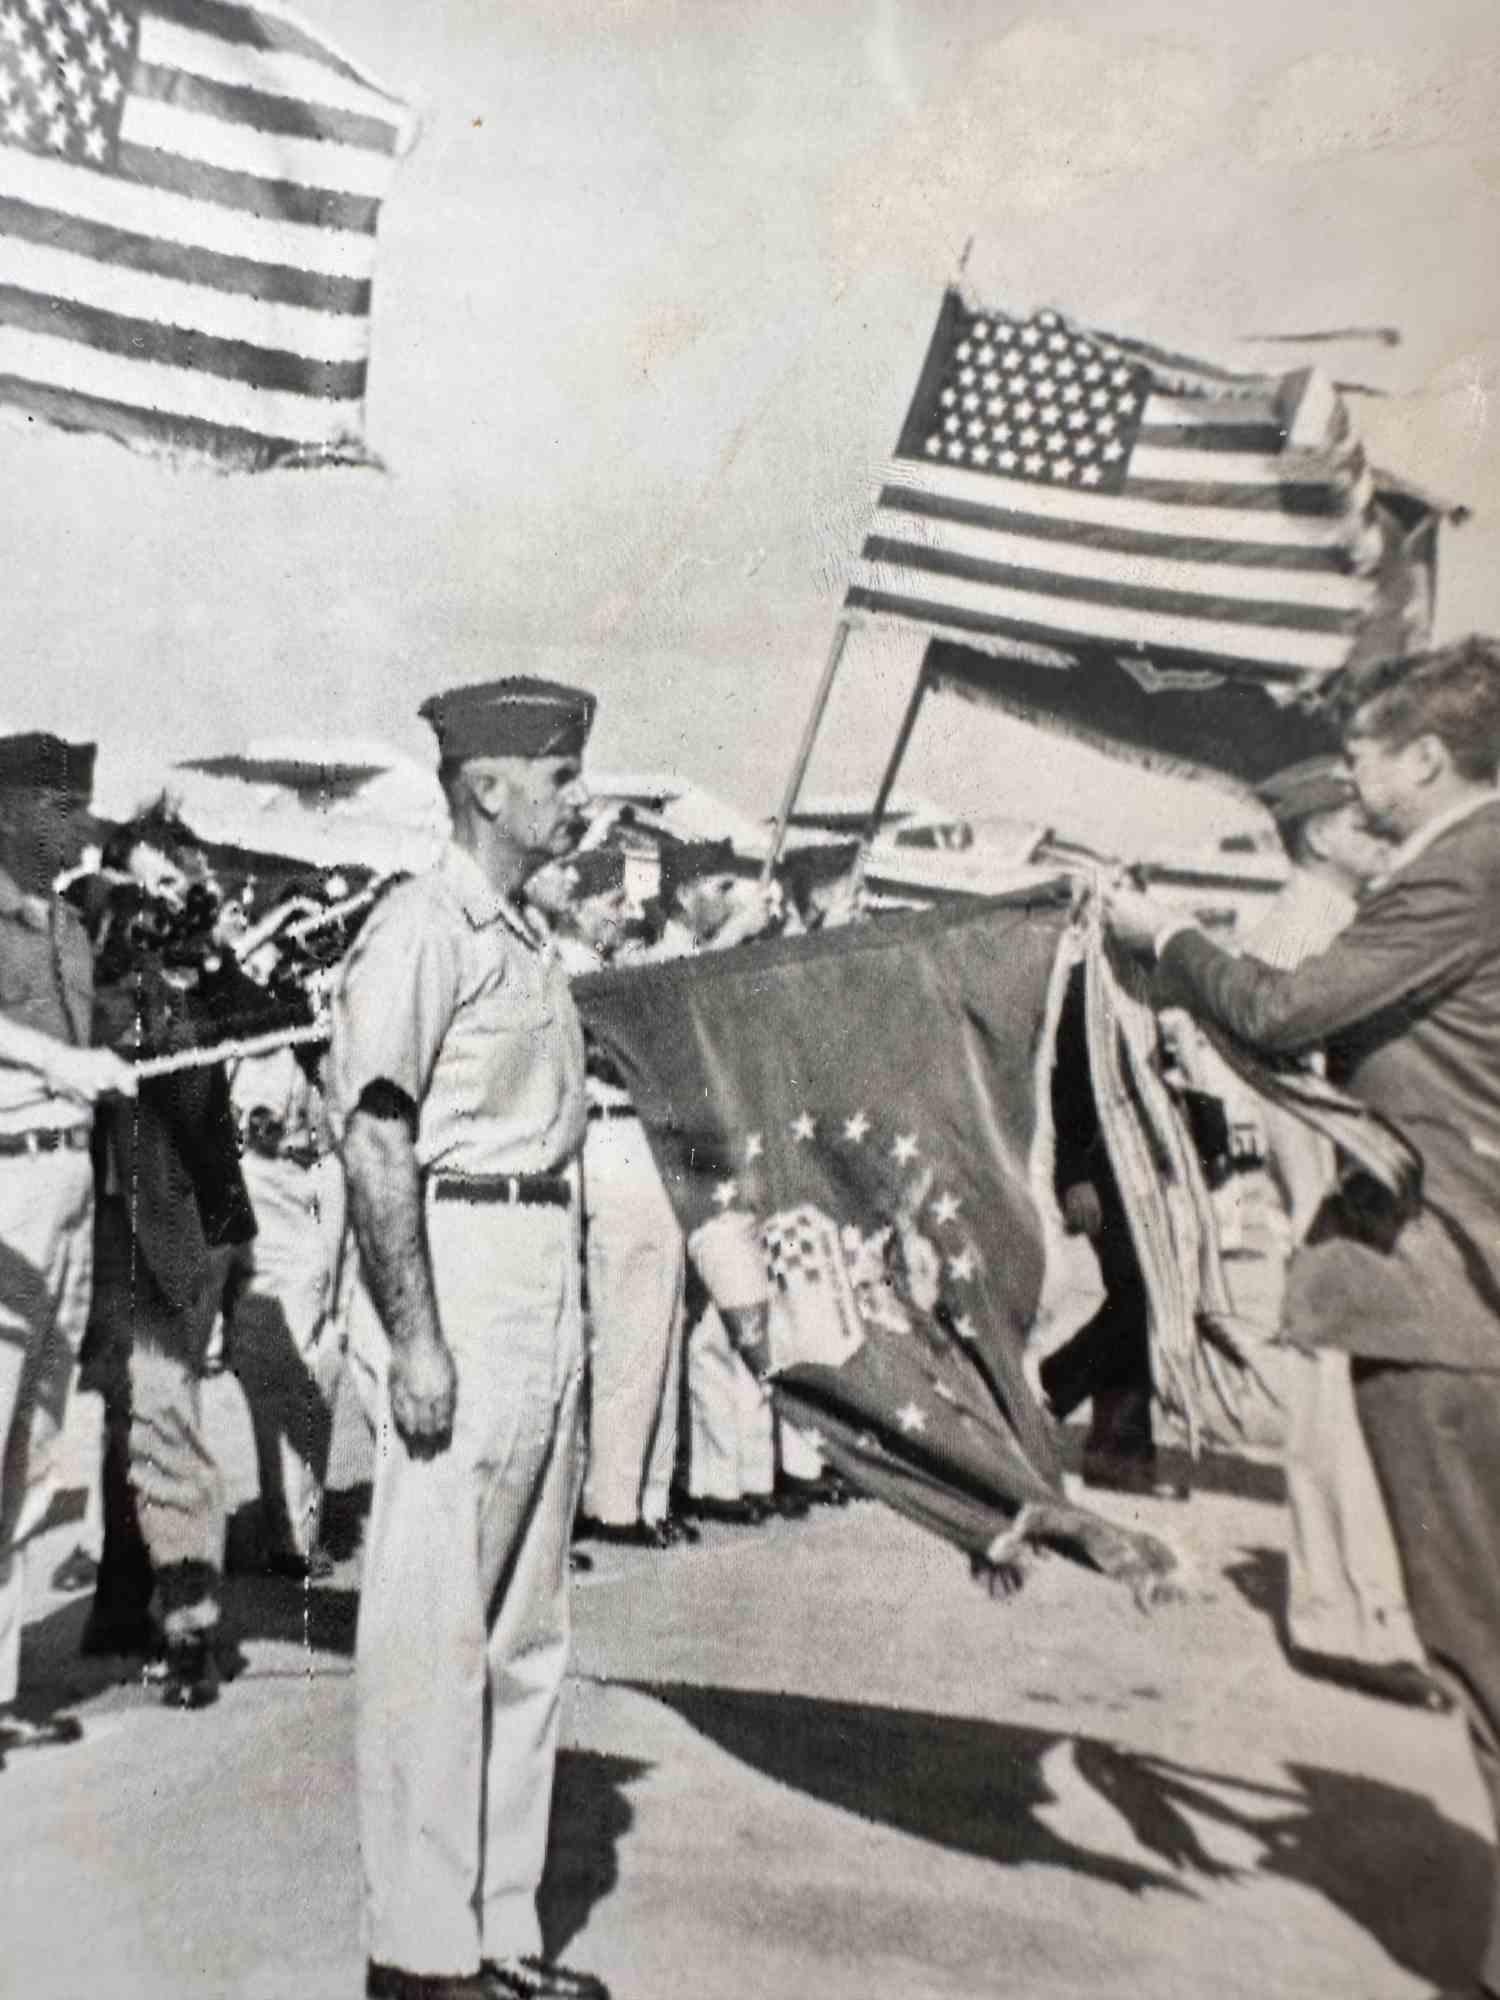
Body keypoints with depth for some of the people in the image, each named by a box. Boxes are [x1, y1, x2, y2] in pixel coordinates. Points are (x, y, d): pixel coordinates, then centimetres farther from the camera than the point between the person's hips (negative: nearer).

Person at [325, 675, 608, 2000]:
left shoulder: (526, 939, 17)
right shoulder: (421, 927, -9)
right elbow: (375, 1141, -15)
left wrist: (570, 1322, 18)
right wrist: (416, 1341, -20)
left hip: (550, 1273, 9)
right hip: (462, 1267, -9)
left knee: (526, 1632, 14)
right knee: (434, 1629, 0)